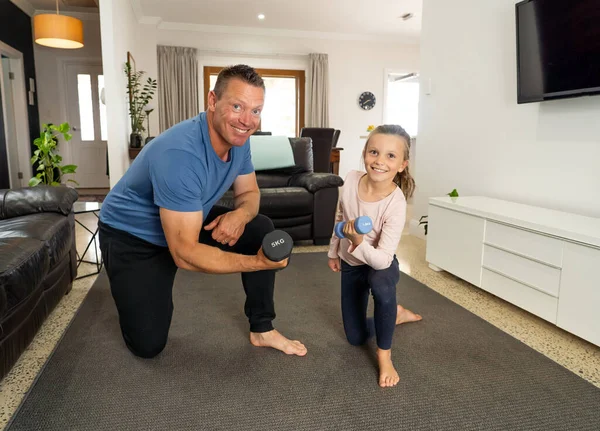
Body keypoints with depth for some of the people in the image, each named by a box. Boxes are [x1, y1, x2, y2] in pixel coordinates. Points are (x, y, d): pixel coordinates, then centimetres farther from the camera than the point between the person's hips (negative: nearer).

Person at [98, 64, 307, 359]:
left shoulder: (237, 138, -13)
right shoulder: (179, 154, -37)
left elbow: (249, 193, 0)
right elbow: (185, 253, -37)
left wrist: (241, 214, -24)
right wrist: (257, 263, -40)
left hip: (191, 221, 7)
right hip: (132, 235, -6)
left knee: (262, 230, -7)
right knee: (148, 344, -7)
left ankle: (262, 330, 6)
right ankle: (132, 290, 27)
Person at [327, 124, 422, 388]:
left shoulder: (396, 204, -32)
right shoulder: (351, 180, -20)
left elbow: (382, 259, -32)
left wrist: (358, 243, -49)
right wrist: (334, 252, 10)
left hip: (379, 264, -4)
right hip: (351, 264, 4)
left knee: (381, 284, -43)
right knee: (355, 338, 11)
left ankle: (384, 353, -17)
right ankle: (394, 314, 40)